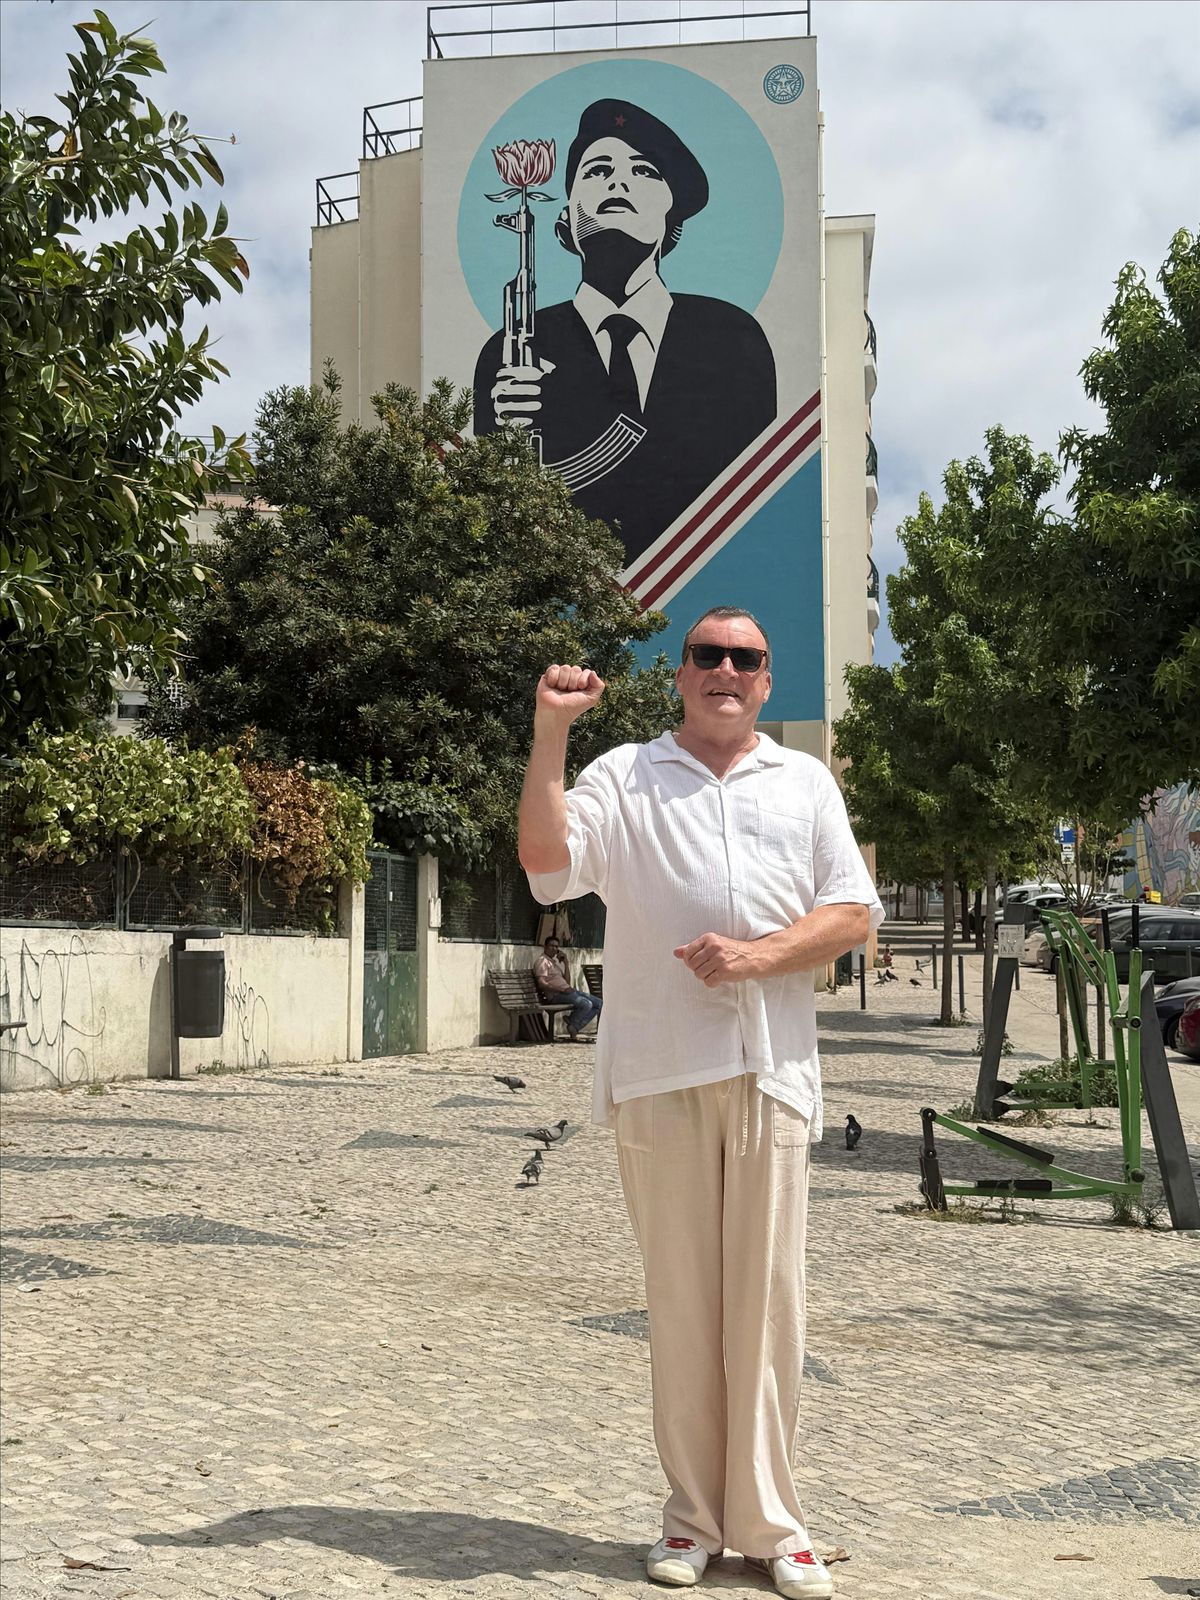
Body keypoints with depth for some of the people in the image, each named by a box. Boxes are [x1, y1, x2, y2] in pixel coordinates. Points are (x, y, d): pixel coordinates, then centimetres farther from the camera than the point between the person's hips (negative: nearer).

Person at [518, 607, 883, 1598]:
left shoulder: (806, 783, 16)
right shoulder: (624, 775, 10)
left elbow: (855, 914, 8)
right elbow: (545, 859, -7)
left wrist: (757, 956, -7)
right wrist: (549, 734, -11)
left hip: (772, 1070, 1)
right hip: (660, 1070, -1)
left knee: (769, 1297, 2)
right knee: (680, 1296, 4)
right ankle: (694, 1515, 16)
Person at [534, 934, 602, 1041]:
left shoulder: (554, 962, 26)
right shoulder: (542, 961, -3)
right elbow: (542, 984, -17)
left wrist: (566, 963, 10)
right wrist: (562, 990, -22)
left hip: (566, 991, 10)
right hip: (555, 995, -10)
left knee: (598, 1003, 1)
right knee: (586, 1004, -28)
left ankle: (575, 1026, -6)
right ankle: (572, 1026, -6)